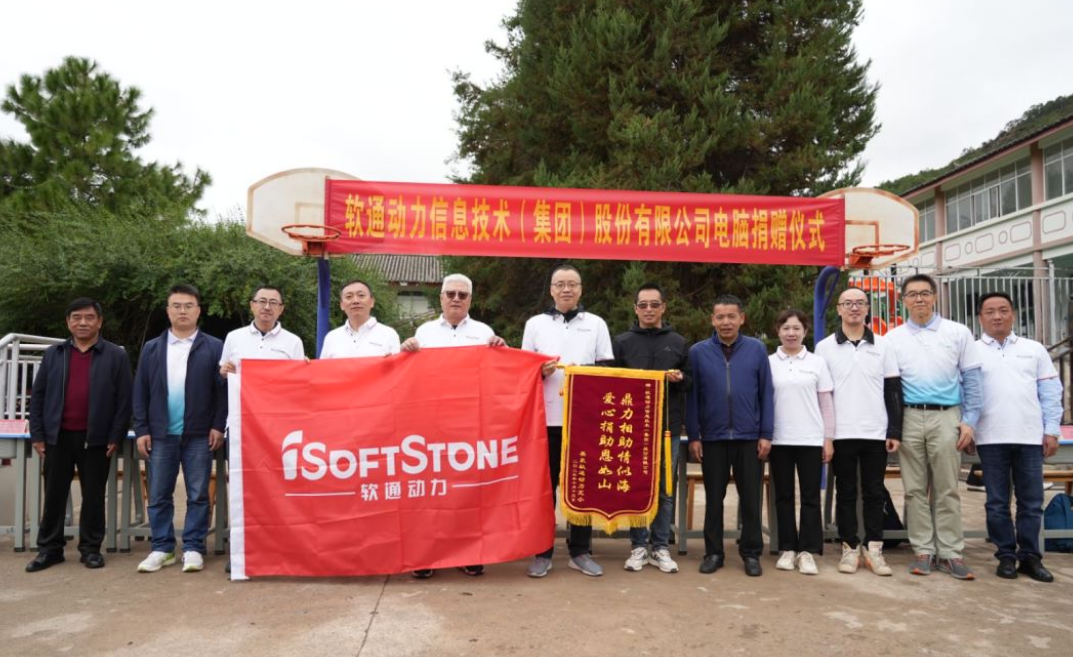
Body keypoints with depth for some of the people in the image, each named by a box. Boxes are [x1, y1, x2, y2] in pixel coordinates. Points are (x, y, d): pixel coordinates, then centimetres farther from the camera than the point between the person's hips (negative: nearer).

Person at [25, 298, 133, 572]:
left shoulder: (116, 356, -1)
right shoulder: (53, 354, 8)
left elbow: (124, 400, -3)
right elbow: (37, 396, 8)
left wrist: (116, 437, -8)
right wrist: (37, 434, 1)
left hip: (96, 439, -2)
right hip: (58, 437, 3)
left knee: (93, 496, 6)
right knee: (54, 495, 9)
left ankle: (91, 548, 17)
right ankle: (49, 548, 20)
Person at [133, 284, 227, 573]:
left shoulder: (214, 348, 1)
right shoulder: (151, 348, 9)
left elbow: (223, 389, -2)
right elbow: (140, 392, 7)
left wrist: (218, 426, -8)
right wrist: (141, 430, 0)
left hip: (199, 435, -2)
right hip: (160, 434, 3)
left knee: (198, 495, 3)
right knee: (159, 496, 8)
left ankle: (193, 548, 12)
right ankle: (162, 548, 19)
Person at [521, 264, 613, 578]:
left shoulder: (596, 324, 10)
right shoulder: (535, 324, 10)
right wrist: (541, 370, -11)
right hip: (547, 417, 0)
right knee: (544, 486, 4)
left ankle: (580, 551, 18)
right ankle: (543, 552, 13)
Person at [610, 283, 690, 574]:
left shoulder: (678, 342, 10)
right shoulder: (622, 341, 6)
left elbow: (691, 381, 12)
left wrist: (679, 379, -8)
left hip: (668, 426, 1)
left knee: (665, 490, 7)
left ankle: (661, 547, 16)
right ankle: (638, 546, 15)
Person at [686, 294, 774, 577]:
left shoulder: (757, 349, 1)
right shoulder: (698, 351, 0)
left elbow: (766, 393, 1)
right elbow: (691, 396, 1)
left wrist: (766, 434, -3)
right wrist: (693, 436, -2)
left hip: (749, 437, 0)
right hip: (712, 437, 0)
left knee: (750, 498, 8)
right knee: (714, 498, 10)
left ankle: (751, 553, 21)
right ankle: (713, 552, 21)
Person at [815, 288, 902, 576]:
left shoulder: (882, 345, 8)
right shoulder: (825, 347, 3)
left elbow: (893, 391, 7)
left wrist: (895, 431, 0)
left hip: (876, 433, 1)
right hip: (841, 433, -1)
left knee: (874, 493, 6)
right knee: (846, 493, 5)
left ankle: (873, 548, 15)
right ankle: (849, 547, 13)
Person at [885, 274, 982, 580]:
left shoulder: (958, 333, 5)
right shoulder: (893, 338, 7)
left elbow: (971, 380, 5)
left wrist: (969, 421, -2)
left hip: (947, 417, -1)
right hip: (909, 419, 1)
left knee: (947, 489, 3)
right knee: (915, 489, 5)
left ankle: (950, 553, 10)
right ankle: (923, 550, 12)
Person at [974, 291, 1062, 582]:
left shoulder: (1035, 350, 10)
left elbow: (1050, 393, 9)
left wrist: (1051, 430, 3)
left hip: (1030, 436, 1)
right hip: (991, 438, -1)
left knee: (1031, 502, 5)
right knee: (997, 503, 5)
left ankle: (1030, 556, 16)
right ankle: (1006, 556, 15)